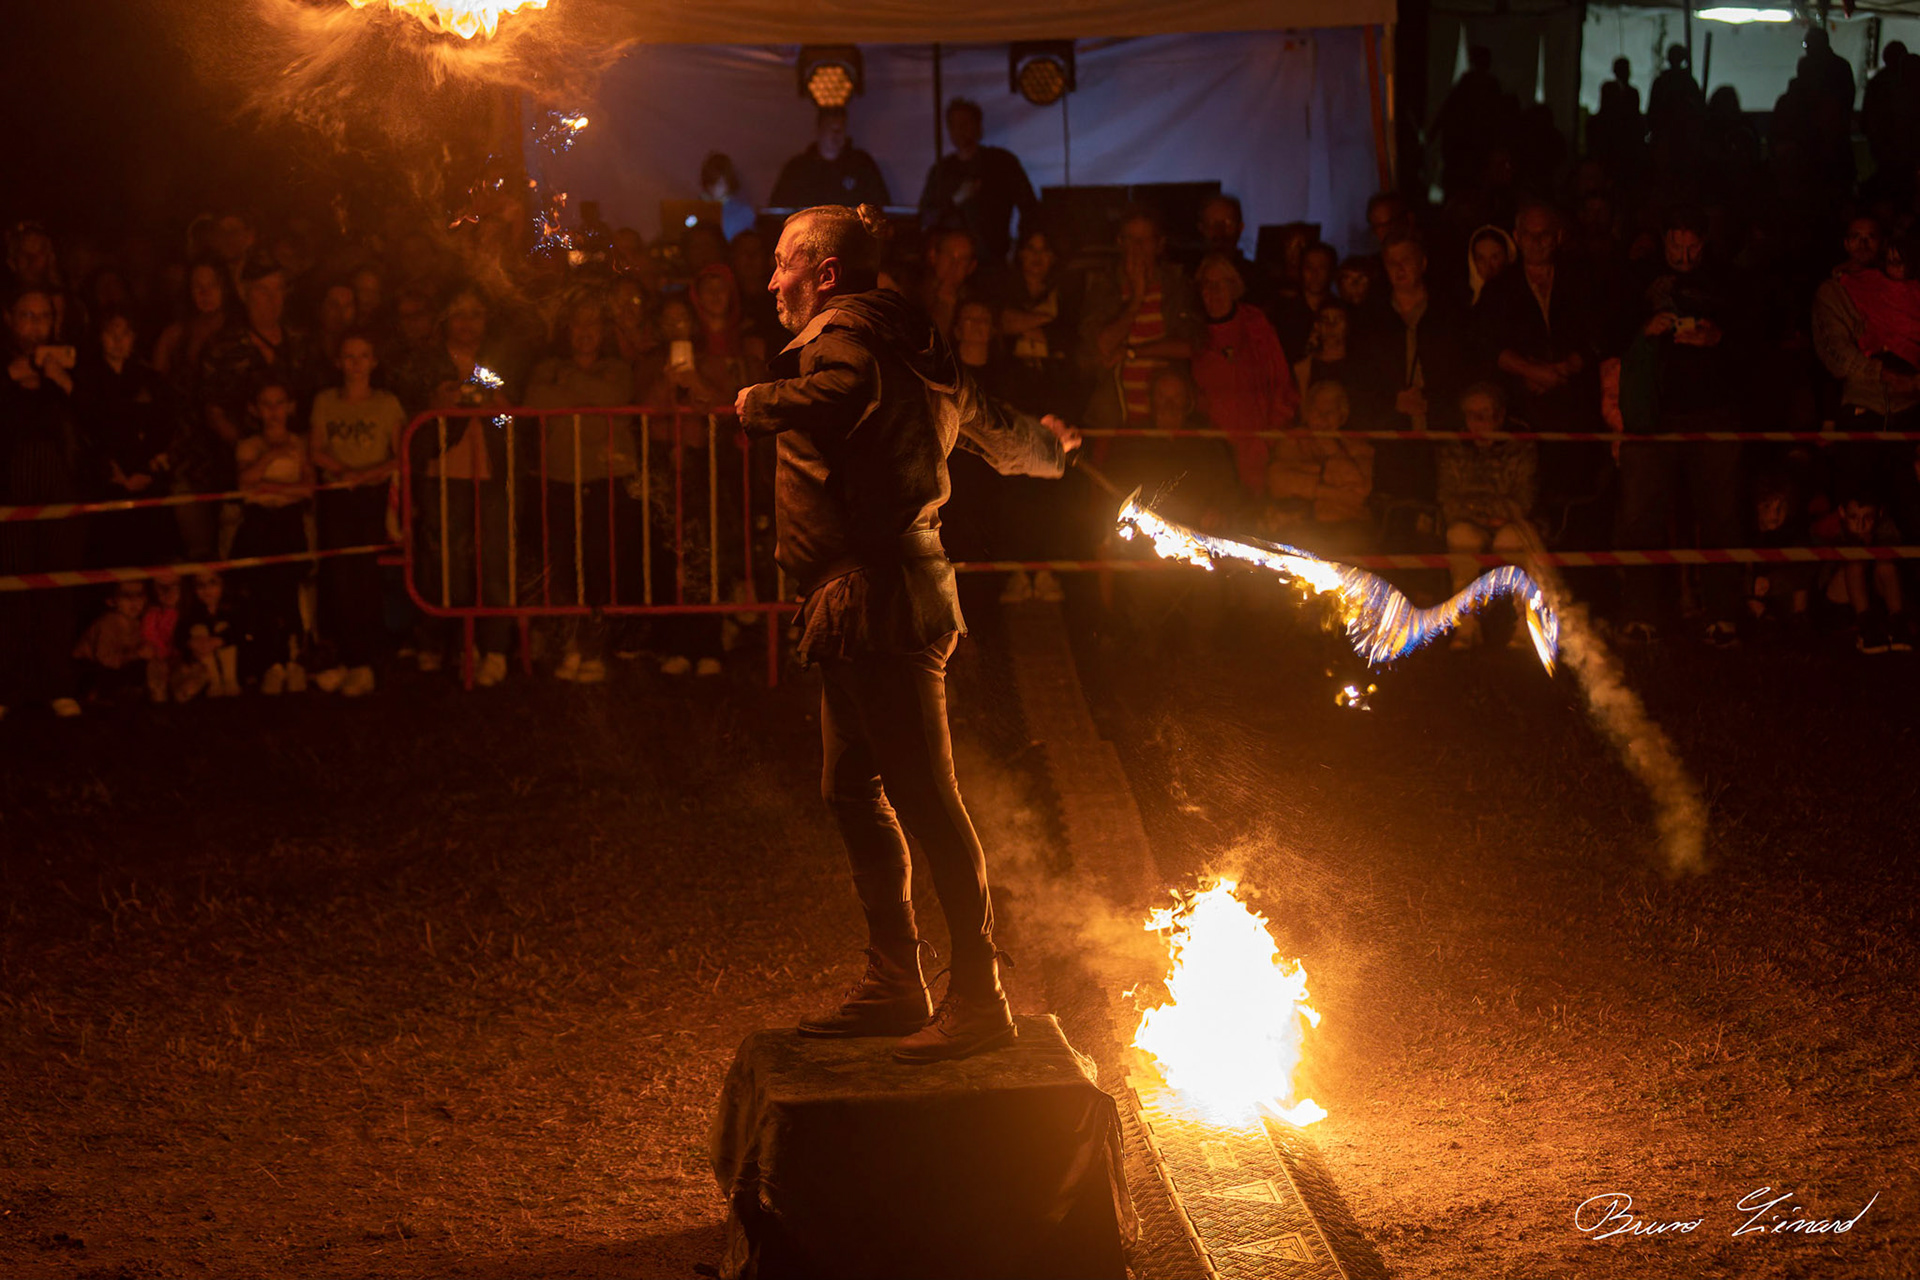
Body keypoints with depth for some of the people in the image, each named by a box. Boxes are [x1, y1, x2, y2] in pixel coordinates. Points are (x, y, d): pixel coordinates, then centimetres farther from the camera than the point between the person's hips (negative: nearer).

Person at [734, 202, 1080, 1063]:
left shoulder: (849, 330, -8)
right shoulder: (907, 343, 20)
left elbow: (837, 397, -33)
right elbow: (992, 428, 31)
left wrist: (757, 401, -13)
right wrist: (1044, 447, 54)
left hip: (880, 598, -10)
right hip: (866, 606, 10)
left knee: (926, 798, -9)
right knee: (854, 792, 13)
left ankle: (980, 998, -7)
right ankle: (894, 987, 19)